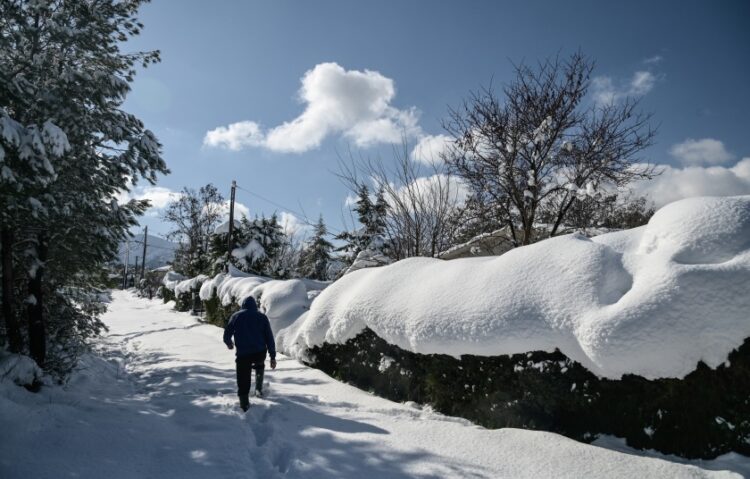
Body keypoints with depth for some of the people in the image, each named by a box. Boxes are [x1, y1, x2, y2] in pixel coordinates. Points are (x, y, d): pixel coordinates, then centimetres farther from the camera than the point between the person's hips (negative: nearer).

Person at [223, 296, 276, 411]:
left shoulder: (236, 316, 8)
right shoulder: (262, 317, 8)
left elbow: (227, 334, 8)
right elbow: (269, 337, 5)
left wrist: (229, 343, 31)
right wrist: (273, 356, 8)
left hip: (243, 354, -2)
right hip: (260, 353, 2)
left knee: (243, 381, 7)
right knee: (259, 365, 33)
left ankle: (244, 405, 3)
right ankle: (259, 389, 24)